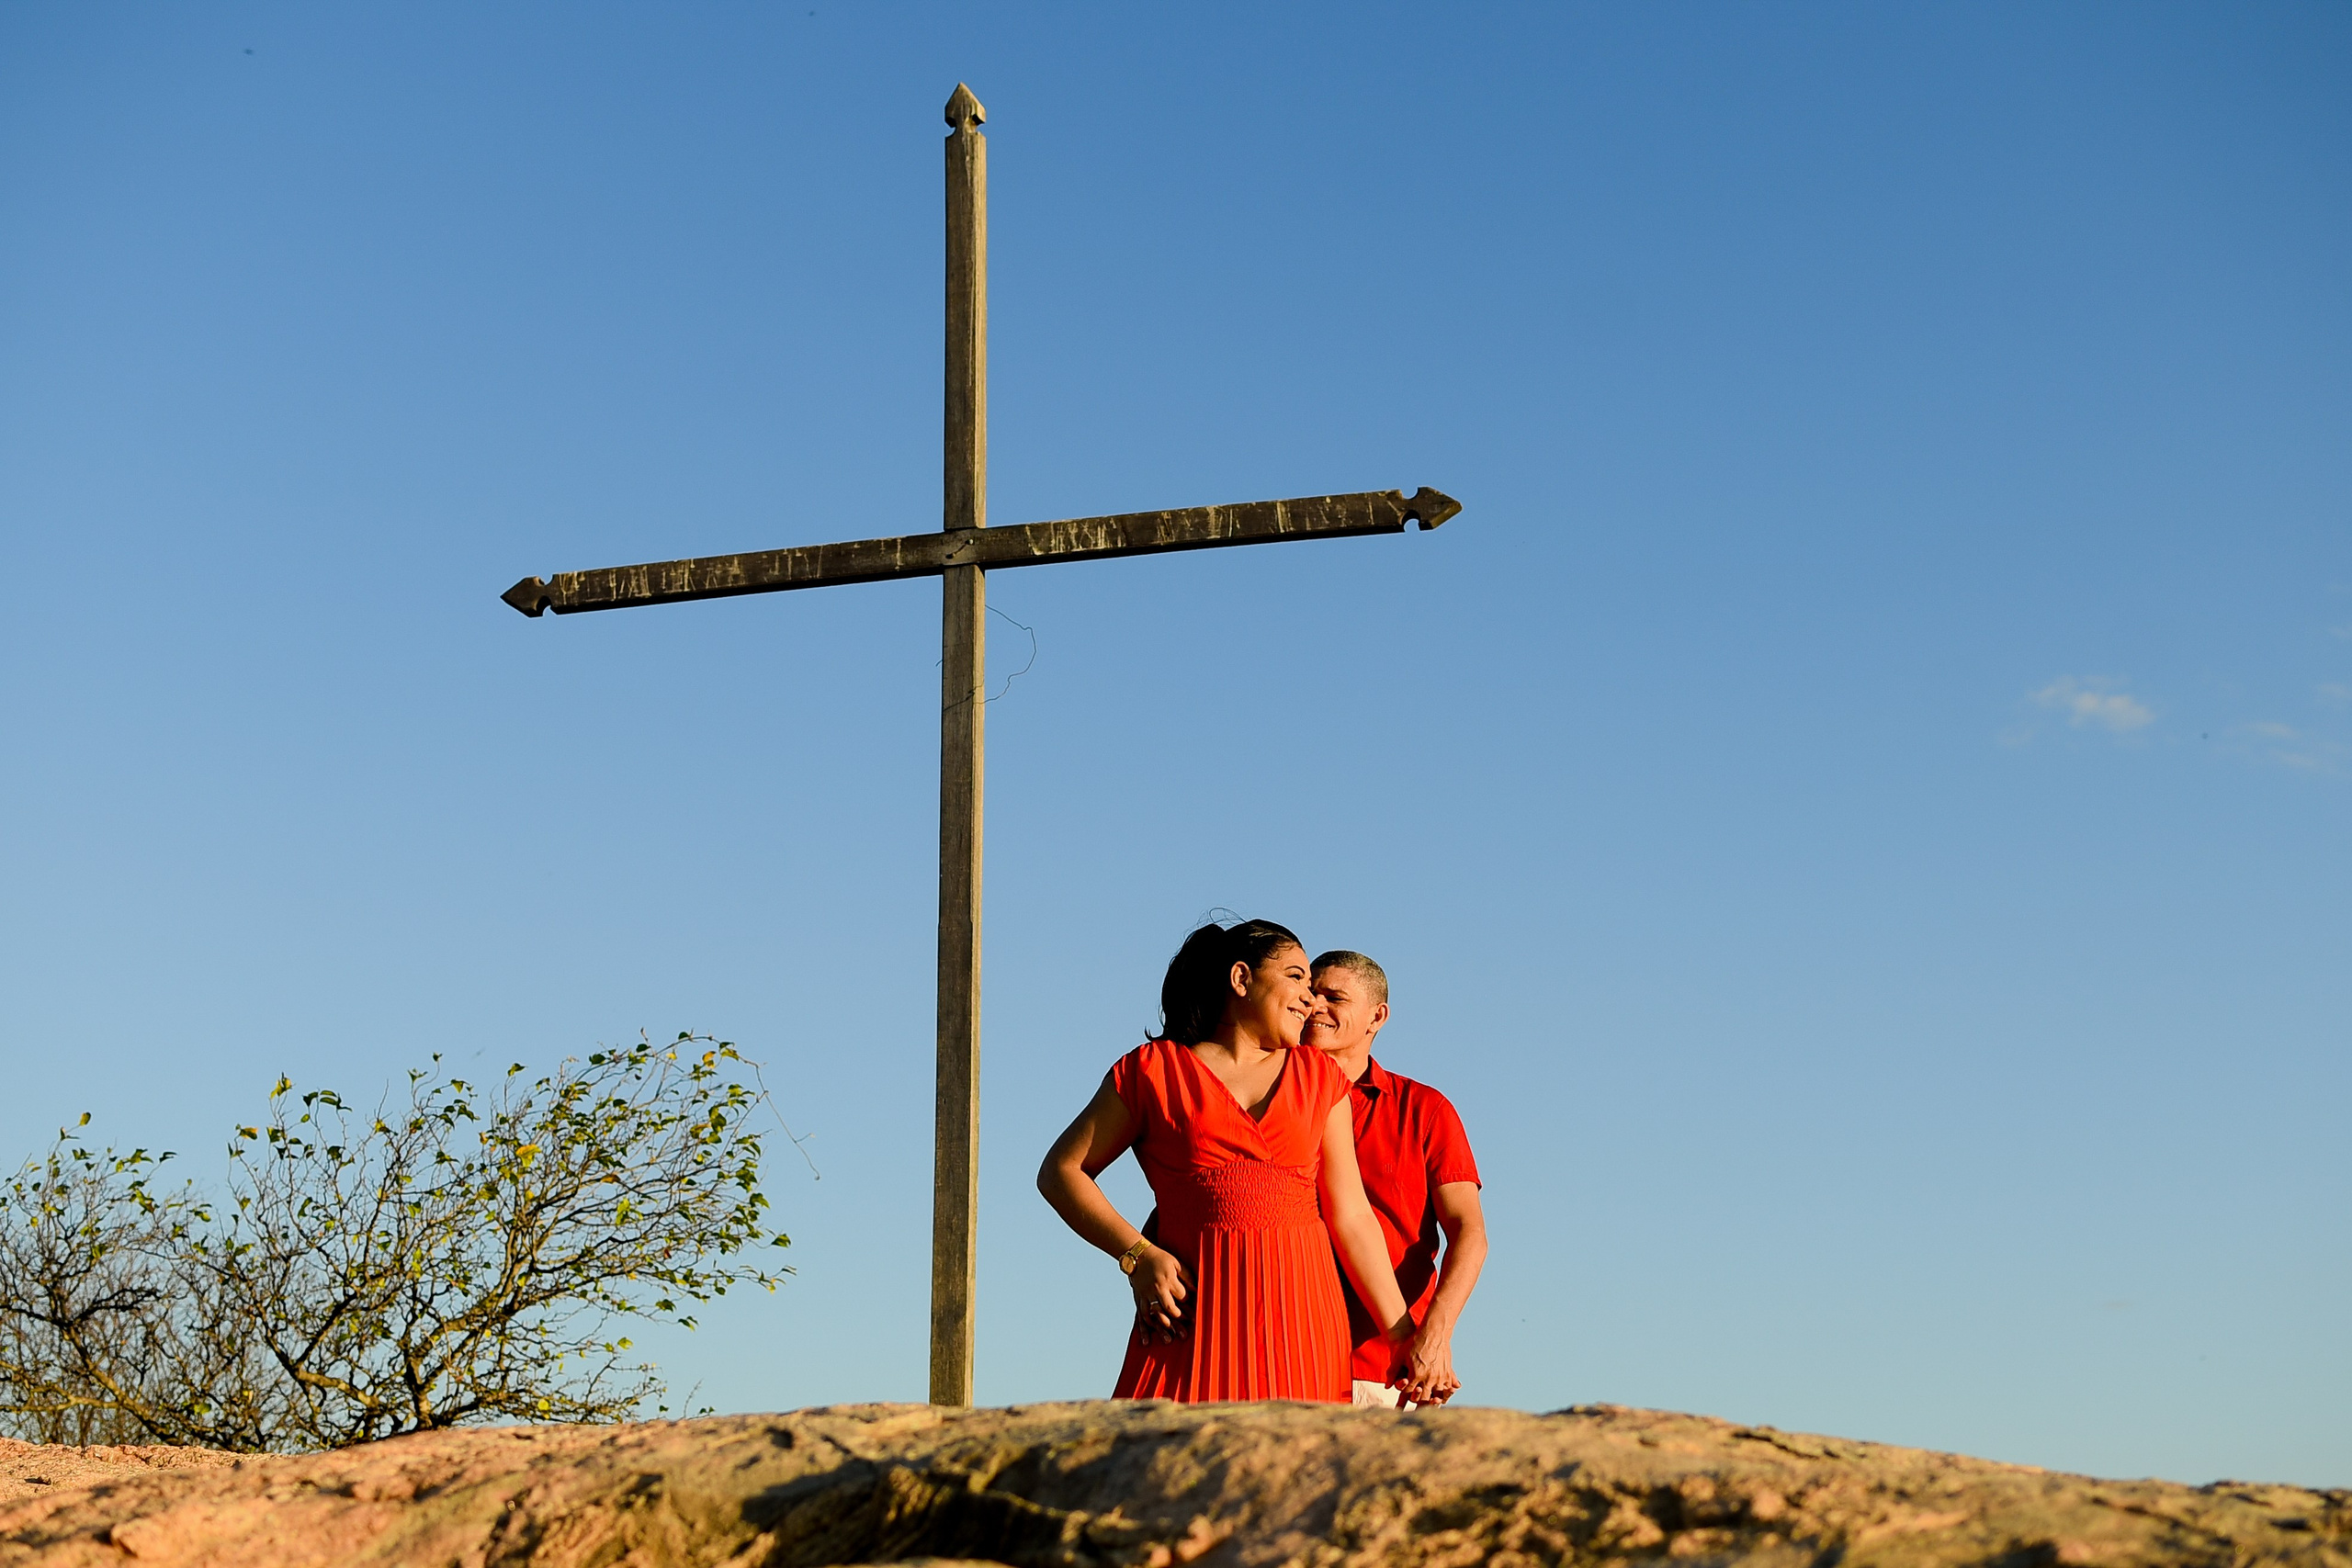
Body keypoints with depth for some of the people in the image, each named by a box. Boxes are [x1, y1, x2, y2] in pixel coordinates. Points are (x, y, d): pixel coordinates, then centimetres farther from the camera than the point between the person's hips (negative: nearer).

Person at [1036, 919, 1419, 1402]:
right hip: (1193, 1309, -3)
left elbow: (1351, 1216, 14)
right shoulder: (1153, 1070, 7)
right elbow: (1060, 1171, 8)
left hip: (1302, 1310, 3)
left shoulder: (1319, 1077, 17)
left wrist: (1406, 1339, 8)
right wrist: (1138, 1255, -4)